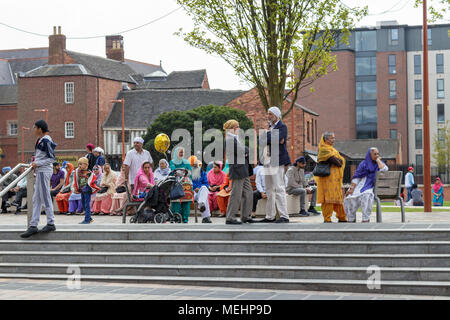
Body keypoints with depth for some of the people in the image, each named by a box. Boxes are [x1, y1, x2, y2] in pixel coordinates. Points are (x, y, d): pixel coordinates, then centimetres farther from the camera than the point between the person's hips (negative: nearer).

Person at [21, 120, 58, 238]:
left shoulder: (46, 141, -14)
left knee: (45, 198, -3)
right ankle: (33, 226, 10)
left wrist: (37, 164, -15)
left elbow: (52, 158, -16)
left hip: (44, 171, -10)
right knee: (36, 199, 8)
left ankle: (51, 223, 5)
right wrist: (35, 162, 11)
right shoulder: (40, 140, 15)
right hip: (40, 171, 10)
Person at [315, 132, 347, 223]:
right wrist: (338, 163, 2)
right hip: (328, 177, -9)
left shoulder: (333, 150, 23)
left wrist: (338, 160, -4)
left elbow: (342, 159, 15)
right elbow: (332, 158, -16)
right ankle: (327, 219, -8)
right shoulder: (323, 149, -7)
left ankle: (342, 217, 17)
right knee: (328, 197, -10)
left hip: (336, 178, 9)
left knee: (338, 197, 11)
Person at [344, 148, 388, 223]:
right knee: (349, 198, -23)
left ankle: (366, 219, -28)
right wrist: (351, 189, -8)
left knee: (366, 195, -37)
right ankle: (351, 219, -3)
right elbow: (356, 177, 4)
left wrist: (378, 160, -5)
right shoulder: (363, 164, 9)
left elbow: (385, 169, -16)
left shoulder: (379, 163, 8)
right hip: (361, 185, 2)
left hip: (372, 186, -2)